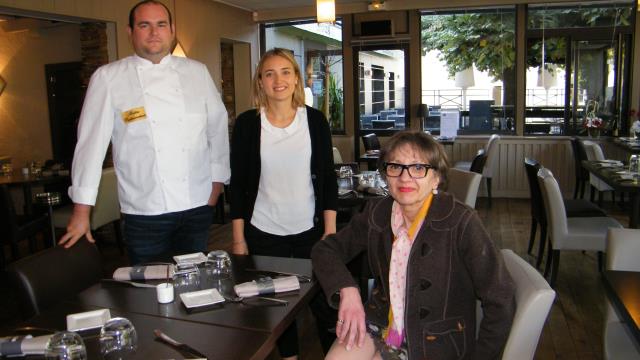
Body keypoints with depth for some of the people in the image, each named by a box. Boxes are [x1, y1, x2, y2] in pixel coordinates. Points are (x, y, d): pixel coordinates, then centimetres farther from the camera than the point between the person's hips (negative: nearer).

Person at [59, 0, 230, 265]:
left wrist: (217, 182, 8)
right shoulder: (108, 78, -1)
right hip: (144, 212, -2)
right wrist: (81, 212, -4)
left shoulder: (197, 72, 5)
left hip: (198, 205, 2)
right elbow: (92, 141, -4)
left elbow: (217, 128, 9)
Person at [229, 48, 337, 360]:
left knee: (322, 299, 4)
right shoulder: (247, 123, -3)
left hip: (311, 230, 0)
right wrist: (238, 239, -1)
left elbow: (328, 179, 2)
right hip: (264, 234, 0)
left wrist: (330, 230, -3)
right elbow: (237, 184, 0)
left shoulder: (315, 120, -1)